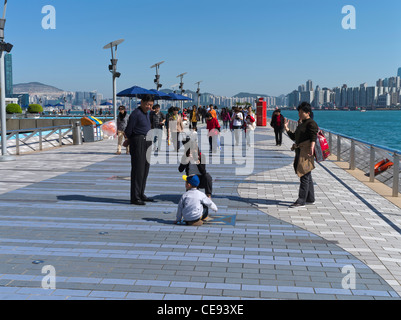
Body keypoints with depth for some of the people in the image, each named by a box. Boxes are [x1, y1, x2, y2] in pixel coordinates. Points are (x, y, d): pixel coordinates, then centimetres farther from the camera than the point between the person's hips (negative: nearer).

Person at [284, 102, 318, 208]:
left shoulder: (311, 123, -9)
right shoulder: (301, 124, 21)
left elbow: (314, 137, -22)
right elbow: (294, 137, 24)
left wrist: (311, 147, -37)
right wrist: (286, 129, 14)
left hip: (306, 152, -10)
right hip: (300, 152, 10)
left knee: (304, 176, -9)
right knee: (307, 176, 15)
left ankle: (301, 200, -9)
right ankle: (310, 198, 24)